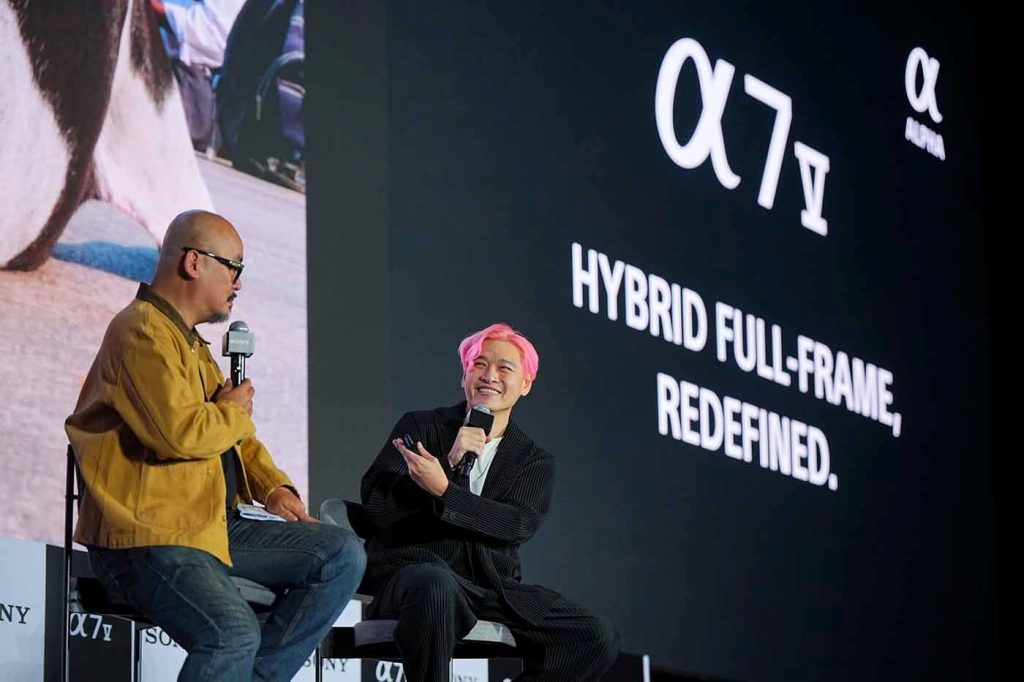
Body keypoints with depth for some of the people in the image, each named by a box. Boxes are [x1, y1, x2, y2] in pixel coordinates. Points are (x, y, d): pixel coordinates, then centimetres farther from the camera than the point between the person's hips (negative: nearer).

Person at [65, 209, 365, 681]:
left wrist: (272, 486, 7)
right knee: (234, 634, -33)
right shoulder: (142, 332, -12)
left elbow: (234, 435, 26)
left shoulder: (190, 341, 21)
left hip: (213, 527, 10)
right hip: (148, 537, -10)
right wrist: (234, 412, -4)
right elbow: (179, 434, -25)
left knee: (342, 555, 2)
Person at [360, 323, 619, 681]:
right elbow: (377, 504, -4)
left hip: (493, 585, 4)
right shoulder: (420, 427, 10)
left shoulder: (536, 462, 15)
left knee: (598, 638, -16)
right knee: (436, 586, -41)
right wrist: (450, 463, -16)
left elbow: (518, 526, -7)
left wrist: (443, 489, -21)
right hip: (413, 571, -4)